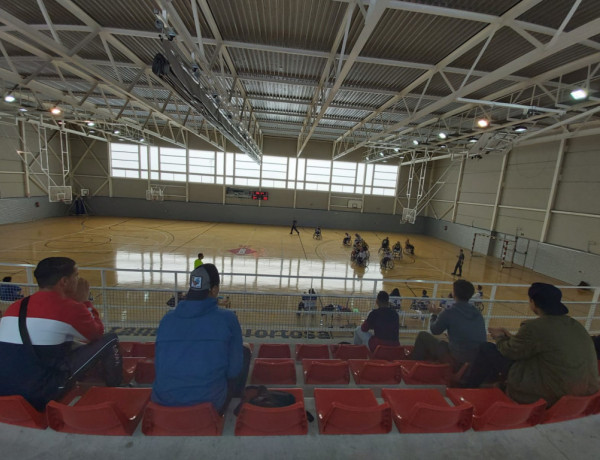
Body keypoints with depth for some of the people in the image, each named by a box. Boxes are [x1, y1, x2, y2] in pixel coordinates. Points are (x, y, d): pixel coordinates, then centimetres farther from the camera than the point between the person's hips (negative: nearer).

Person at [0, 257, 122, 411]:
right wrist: (84, 301, 6)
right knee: (109, 341, 0)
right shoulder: (70, 307, -15)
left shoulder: (16, 306, 6)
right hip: (41, 394, -8)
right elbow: (97, 334, 3)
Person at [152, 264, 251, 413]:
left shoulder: (167, 318, -3)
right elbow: (234, 370, -8)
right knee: (244, 352, 16)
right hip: (209, 402, -4)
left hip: (163, 401, 4)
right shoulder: (227, 318, -14)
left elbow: (159, 365, 8)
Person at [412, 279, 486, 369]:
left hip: (458, 361, -6)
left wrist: (435, 314, 19)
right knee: (442, 343, 31)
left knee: (423, 336, 7)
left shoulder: (448, 313, -17)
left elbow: (435, 330, 0)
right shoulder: (478, 314, 1)